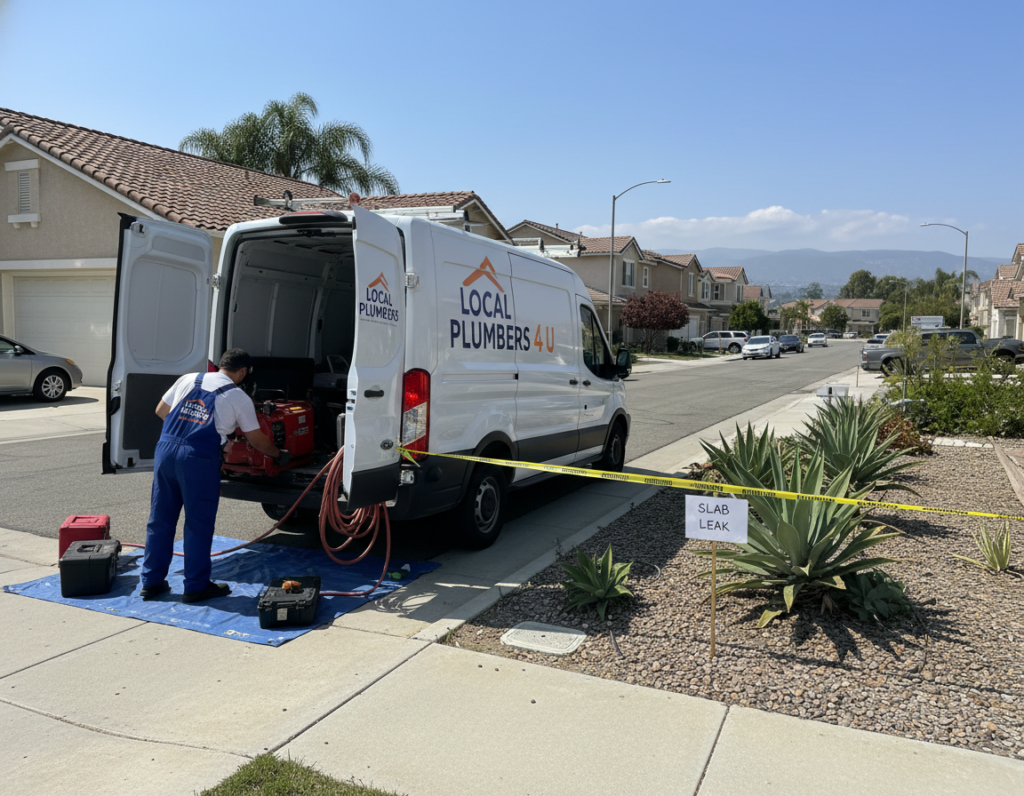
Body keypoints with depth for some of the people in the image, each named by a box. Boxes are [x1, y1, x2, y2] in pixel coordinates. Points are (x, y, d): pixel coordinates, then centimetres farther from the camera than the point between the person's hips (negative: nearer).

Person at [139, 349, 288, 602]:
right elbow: (258, 441, 13)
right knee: (198, 524, 6)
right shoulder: (239, 398, 6)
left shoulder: (188, 379, 15)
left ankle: (151, 582, 25)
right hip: (199, 458, -5)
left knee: (160, 519, 14)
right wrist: (279, 455, 30)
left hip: (166, 449, 5)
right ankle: (196, 586, 15)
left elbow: (160, 411, 23)